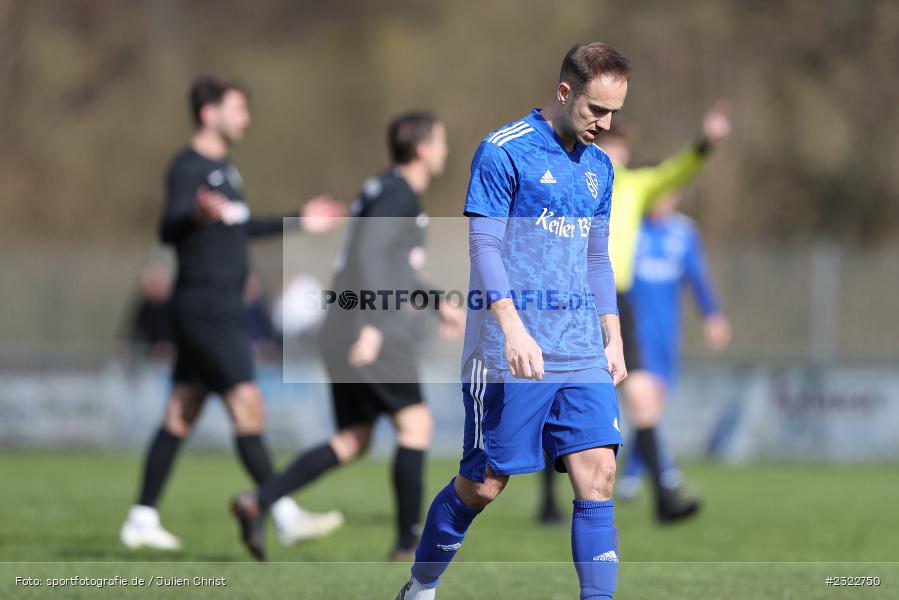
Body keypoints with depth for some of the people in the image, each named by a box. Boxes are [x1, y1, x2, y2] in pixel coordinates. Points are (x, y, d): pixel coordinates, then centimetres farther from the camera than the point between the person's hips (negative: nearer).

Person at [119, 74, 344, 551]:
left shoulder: (222, 167, 17)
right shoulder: (188, 167, -12)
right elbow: (169, 230, -25)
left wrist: (297, 223, 35)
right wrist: (196, 215, -47)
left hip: (220, 310, 10)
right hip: (204, 308, -10)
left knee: (181, 416, 9)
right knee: (247, 407, -11)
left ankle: (142, 520, 11)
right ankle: (284, 515, -12)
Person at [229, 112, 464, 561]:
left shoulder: (388, 191, 21)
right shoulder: (399, 195, -10)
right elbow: (370, 254, -22)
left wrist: (436, 302, 32)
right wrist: (374, 326, -28)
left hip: (343, 335, 10)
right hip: (372, 335, -10)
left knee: (353, 440, 9)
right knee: (416, 423, -4)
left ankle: (258, 503, -1)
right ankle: (409, 543, -4)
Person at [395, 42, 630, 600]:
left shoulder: (599, 167, 15)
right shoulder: (504, 151, -7)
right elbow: (484, 246, -12)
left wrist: (613, 340, 16)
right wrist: (514, 329, -21)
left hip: (583, 357, 6)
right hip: (510, 359, -6)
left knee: (598, 473, -8)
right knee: (483, 484, 1)